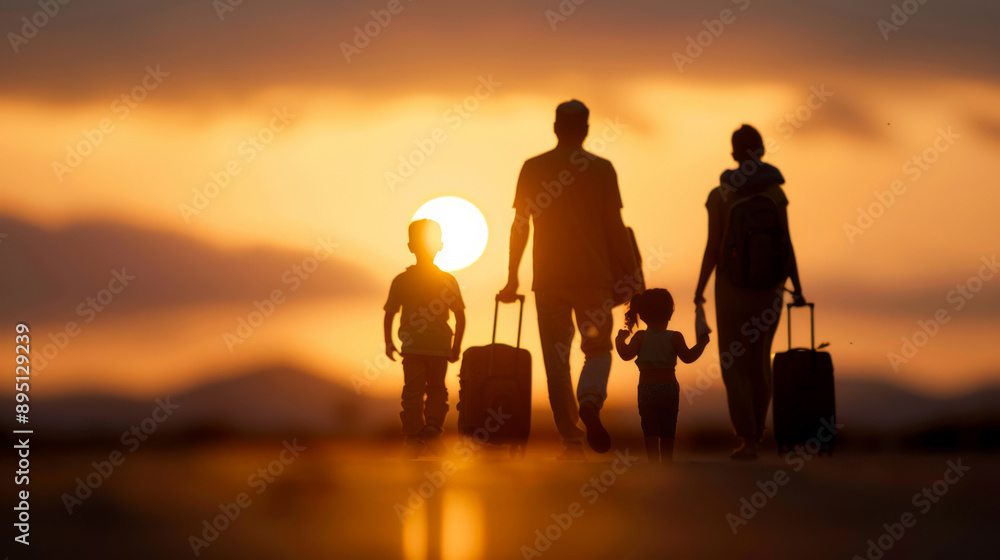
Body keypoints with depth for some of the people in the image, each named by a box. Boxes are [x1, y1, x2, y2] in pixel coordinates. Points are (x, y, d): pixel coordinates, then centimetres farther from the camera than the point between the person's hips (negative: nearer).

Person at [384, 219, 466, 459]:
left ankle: (413, 437, -5)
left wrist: (389, 342, 14)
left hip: (412, 346, 0)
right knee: (437, 388, 16)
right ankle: (433, 427, -2)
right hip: (440, 346, 1)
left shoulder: (401, 280, -1)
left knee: (413, 390, 3)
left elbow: (389, 314, 2)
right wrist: (456, 346, 10)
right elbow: (460, 316, 0)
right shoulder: (448, 281, -1)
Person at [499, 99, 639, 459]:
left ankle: (572, 441, 0)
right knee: (598, 349, 13)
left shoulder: (533, 169, 3)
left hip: (548, 280, 1)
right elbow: (615, 228, -1)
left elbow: (520, 226, 2)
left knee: (556, 361, 5)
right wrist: (631, 275, 5)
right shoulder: (601, 169, 0)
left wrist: (512, 278, 7)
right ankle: (590, 401, -18)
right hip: (593, 276, -1)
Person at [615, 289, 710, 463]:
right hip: (669, 386, 1)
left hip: (647, 388, -1)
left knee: (650, 432, 3)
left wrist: (620, 339, 3)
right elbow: (688, 357, -10)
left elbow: (626, 355, -14)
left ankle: (654, 464, -8)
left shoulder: (640, 337, -6)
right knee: (667, 432, 12)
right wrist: (701, 343, 3)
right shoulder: (674, 337, -6)